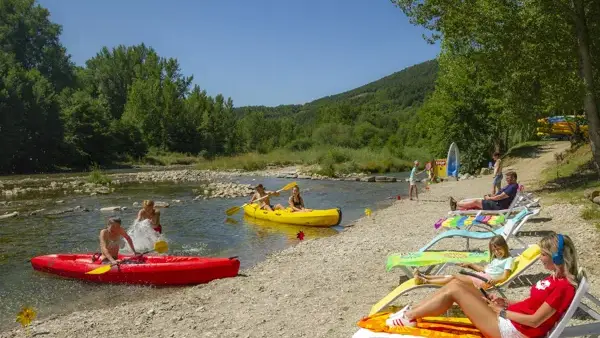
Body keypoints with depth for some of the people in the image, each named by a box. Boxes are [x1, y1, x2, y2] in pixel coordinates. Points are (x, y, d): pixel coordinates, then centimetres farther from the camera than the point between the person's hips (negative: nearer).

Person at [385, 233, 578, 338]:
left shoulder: (564, 287, -17)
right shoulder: (555, 278, 13)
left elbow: (535, 321, -19)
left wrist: (502, 311, -9)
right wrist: (506, 303, 5)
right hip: (508, 319, 10)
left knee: (455, 290, -14)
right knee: (456, 283, 0)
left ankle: (409, 317, -1)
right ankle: (411, 313, 4)